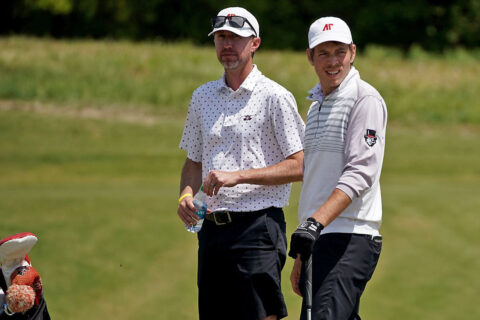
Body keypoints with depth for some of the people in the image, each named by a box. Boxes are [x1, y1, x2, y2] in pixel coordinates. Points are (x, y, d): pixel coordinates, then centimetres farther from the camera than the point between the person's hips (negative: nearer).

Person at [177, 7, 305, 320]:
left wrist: (239, 176, -16)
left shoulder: (275, 97, -4)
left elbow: (299, 166, -10)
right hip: (211, 227, 6)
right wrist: (186, 195, 1)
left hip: (258, 226, -6)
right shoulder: (203, 96, 15)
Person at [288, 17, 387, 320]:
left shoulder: (366, 99, -6)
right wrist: (300, 258, 24)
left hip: (351, 240, -9)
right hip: (319, 239, 9)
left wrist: (316, 222, -29)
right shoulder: (316, 105, 22)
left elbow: (361, 172, -18)